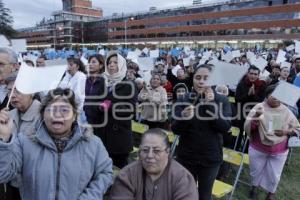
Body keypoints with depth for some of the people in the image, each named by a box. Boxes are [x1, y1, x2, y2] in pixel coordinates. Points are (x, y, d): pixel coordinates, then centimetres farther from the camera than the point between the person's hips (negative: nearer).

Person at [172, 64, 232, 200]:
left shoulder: (221, 100, -6)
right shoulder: (183, 100, -7)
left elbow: (225, 128, -16)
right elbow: (175, 130, -11)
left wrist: (211, 105, -25)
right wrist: (184, 118, -31)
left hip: (211, 158, 0)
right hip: (186, 157, 0)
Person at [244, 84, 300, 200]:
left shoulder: (286, 111, -5)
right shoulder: (259, 107, -12)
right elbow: (248, 126, -16)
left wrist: (285, 132, -17)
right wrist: (256, 116, -34)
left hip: (279, 151, 1)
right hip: (258, 148, -1)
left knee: (274, 175, 15)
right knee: (256, 170, 18)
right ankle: (254, 187, 47)